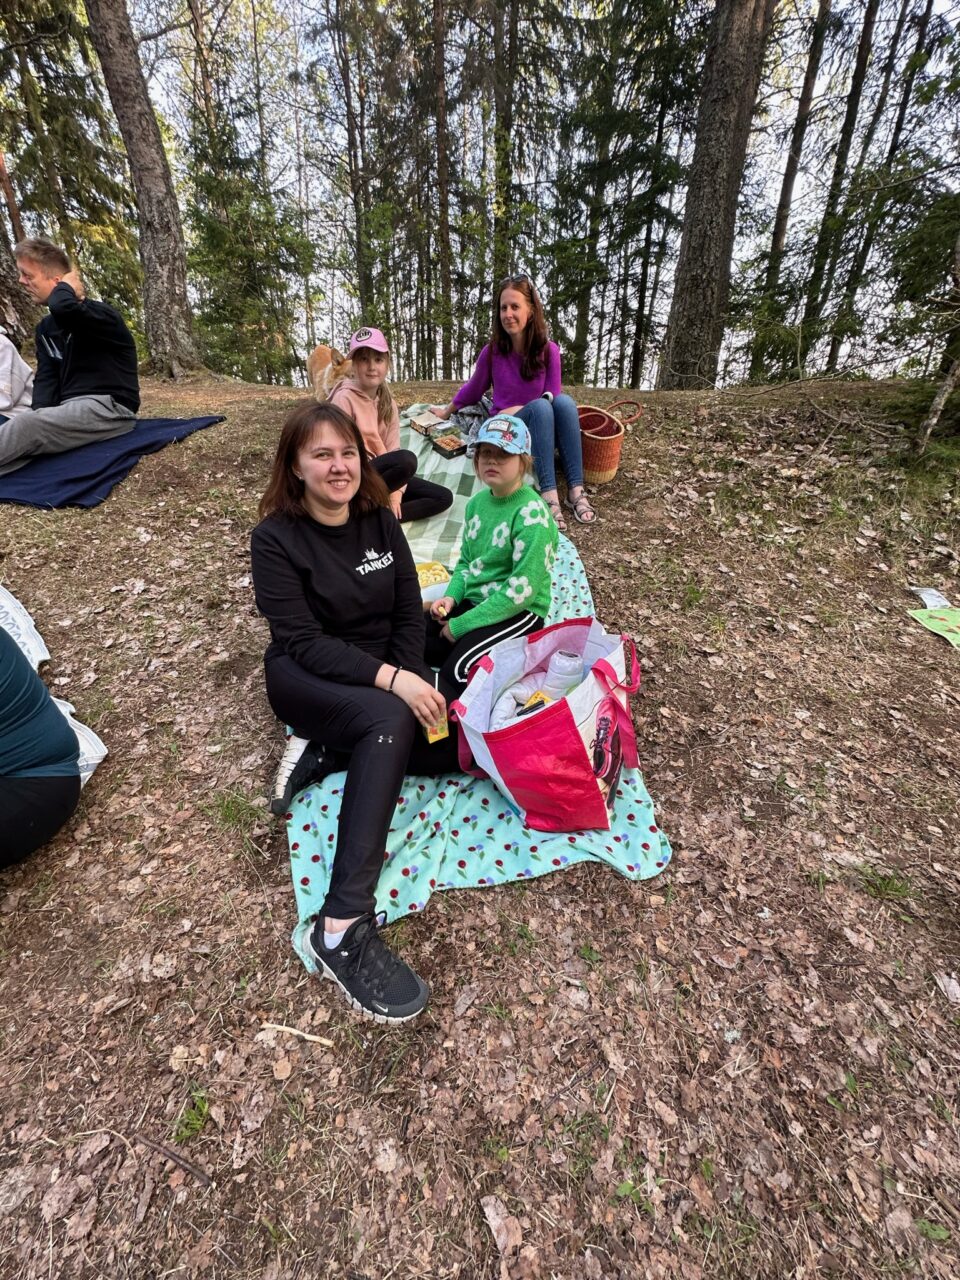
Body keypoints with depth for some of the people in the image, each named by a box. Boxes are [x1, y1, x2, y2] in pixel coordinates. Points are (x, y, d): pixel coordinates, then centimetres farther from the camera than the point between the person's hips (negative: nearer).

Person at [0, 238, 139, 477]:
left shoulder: (101, 316, -5)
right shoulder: (45, 328, 20)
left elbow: (63, 308, -29)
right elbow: (46, 378, 11)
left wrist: (66, 288, -4)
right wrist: (39, 414, -10)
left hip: (109, 408, -8)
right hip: (71, 409, 8)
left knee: (27, 425, -30)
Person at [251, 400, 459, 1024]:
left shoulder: (381, 521, 2)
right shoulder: (276, 537, -12)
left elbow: (410, 615, 0)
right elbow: (304, 642, -21)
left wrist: (409, 678, -17)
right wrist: (390, 681, -32)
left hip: (387, 672, 6)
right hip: (308, 678, -5)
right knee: (389, 722, -37)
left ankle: (332, 752, -6)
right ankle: (344, 926, -37)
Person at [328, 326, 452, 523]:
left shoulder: (389, 403, 8)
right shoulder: (344, 398, -11)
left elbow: (393, 449, 1)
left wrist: (394, 495, -12)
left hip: (384, 475, 7)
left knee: (443, 497, -3)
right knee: (406, 460, -32)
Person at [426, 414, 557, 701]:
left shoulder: (532, 514, -17)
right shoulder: (477, 502, 5)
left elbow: (521, 591, -21)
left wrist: (461, 625, -19)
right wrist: (451, 596, -5)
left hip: (519, 612, -7)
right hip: (473, 600, 8)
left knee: (457, 671, -26)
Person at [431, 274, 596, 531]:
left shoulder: (549, 351, -4)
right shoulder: (493, 351, -4)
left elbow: (553, 397, 0)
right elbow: (473, 389, 13)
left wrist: (518, 410, -15)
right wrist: (447, 411, 26)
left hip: (544, 432, 1)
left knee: (563, 401, -31)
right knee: (540, 407, -33)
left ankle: (575, 491, -36)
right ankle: (548, 495, -44)